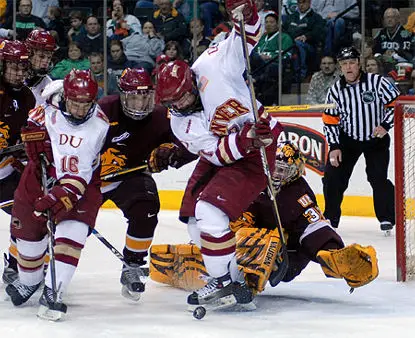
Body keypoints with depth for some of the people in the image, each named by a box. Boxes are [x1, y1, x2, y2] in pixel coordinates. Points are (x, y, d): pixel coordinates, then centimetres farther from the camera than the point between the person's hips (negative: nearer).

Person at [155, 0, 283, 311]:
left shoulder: (211, 67, -19)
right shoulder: (181, 124, -10)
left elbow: (248, 38, -11)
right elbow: (218, 153, -21)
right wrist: (246, 139, -39)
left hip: (262, 148, -7)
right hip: (222, 154, 7)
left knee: (210, 210, -19)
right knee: (194, 218, 4)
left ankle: (226, 283, -12)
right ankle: (232, 277, 16)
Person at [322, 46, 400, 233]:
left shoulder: (376, 82, -16)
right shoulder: (336, 89, -6)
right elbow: (330, 120, -1)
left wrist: (385, 125, -20)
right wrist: (334, 146, -8)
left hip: (376, 138, -3)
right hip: (348, 139, 3)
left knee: (378, 177, -14)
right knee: (333, 176, -4)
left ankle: (387, 217, 2)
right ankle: (330, 218, 10)